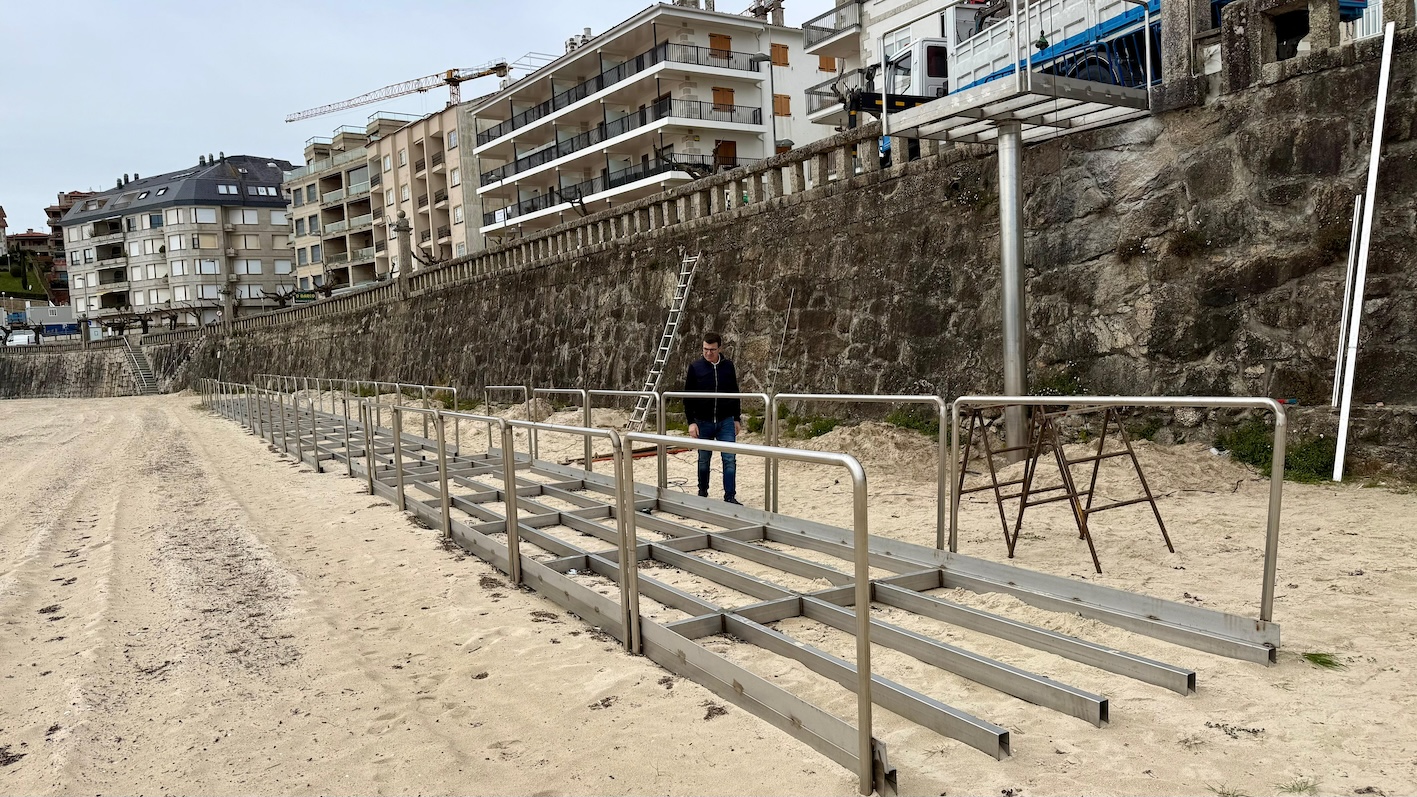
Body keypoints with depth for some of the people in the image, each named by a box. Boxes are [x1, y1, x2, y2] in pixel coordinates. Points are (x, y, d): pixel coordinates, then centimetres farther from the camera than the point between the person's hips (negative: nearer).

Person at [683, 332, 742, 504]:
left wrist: (736, 419, 10)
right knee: (704, 460, 11)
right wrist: (691, 422, -7)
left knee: (730, 459, -4)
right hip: (703, 422, -1)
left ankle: (730, 497, 1)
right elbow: (688, 396, -1)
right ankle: (702, 493, 27)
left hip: (726, 421, 1)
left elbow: (735, 393, 10)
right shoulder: (695, 367, -3)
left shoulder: (728, 366, 2)